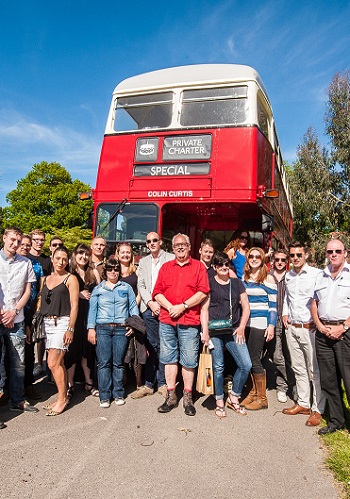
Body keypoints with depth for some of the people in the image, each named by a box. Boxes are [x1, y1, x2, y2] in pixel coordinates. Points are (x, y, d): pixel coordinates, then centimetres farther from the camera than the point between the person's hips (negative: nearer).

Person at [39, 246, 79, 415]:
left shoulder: (71, 278, -3)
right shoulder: (46, 279, 14)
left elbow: (74, 305, -7)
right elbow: (41, 302, 15)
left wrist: (70, 329, -13)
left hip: (62, 322, -5)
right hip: (46, 323, 5)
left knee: (53, 363, -9)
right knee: (58, 363, 10)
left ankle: (62, 399, 5)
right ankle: (62, 396, 20)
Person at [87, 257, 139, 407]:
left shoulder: (126, 288, 14)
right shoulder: (97, 289, 14)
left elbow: (133, 307, 11)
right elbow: (92, 309, 9)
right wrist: (91, 328, 0)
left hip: (122, 329, 0)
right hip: (102, 328, 0)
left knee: (118, 362, 3)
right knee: (104, 362, -2)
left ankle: (118, 394, 14)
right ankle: (104, 396, 7)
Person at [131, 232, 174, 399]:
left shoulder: (171, 258, 4)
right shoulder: (143, 262, 17)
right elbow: (141, 285, 10)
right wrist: (151, 303, -5)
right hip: (149, 309, 3)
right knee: (152, 346, 6)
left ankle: (163, 383, 14)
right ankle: (149, 384, 14)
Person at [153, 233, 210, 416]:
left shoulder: (198, 266, 5)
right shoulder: (165, 267, 14)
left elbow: (203, 292, -5)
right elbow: (157, 292, 7)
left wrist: (182, 306, -12)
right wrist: (170, 307, -9)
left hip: (189, 321, -3)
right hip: (167, 320, 3)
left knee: (189, 361, 3)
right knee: (169, 359, 9)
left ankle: (187, 399, 17)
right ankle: (171, 397, 22)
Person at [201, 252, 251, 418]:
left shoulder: (237, 283, 13)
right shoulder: (210, 284, 4)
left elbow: (245, 307, 13)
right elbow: (204, 308, 0)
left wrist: (241, 327, 2)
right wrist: (205, 331, -9)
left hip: (233, 331, 3)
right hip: (215, 331, -3)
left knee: (246, 365, -4)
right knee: (218, 367, 1)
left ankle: (233, 398, 17)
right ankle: (219, 401, 21)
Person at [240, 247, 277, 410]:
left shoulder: (268, 278, -2)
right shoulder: (243, 278, 11)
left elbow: (273, 305, -4)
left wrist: (271, 325, -10)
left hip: (260, 323, -5)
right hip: (244, 323, 5)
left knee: (254, 360, -3)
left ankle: (262, 398, 11)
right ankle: (252, 393, 22)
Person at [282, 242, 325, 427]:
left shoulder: (316, 274, -11)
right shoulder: (288, 276, 10)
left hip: (310, 328, -6)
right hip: (292, 328, 7)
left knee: (315, 370, 1)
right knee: (298, 368, 15)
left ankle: (317, 410, 14)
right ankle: (303, 403, 29)